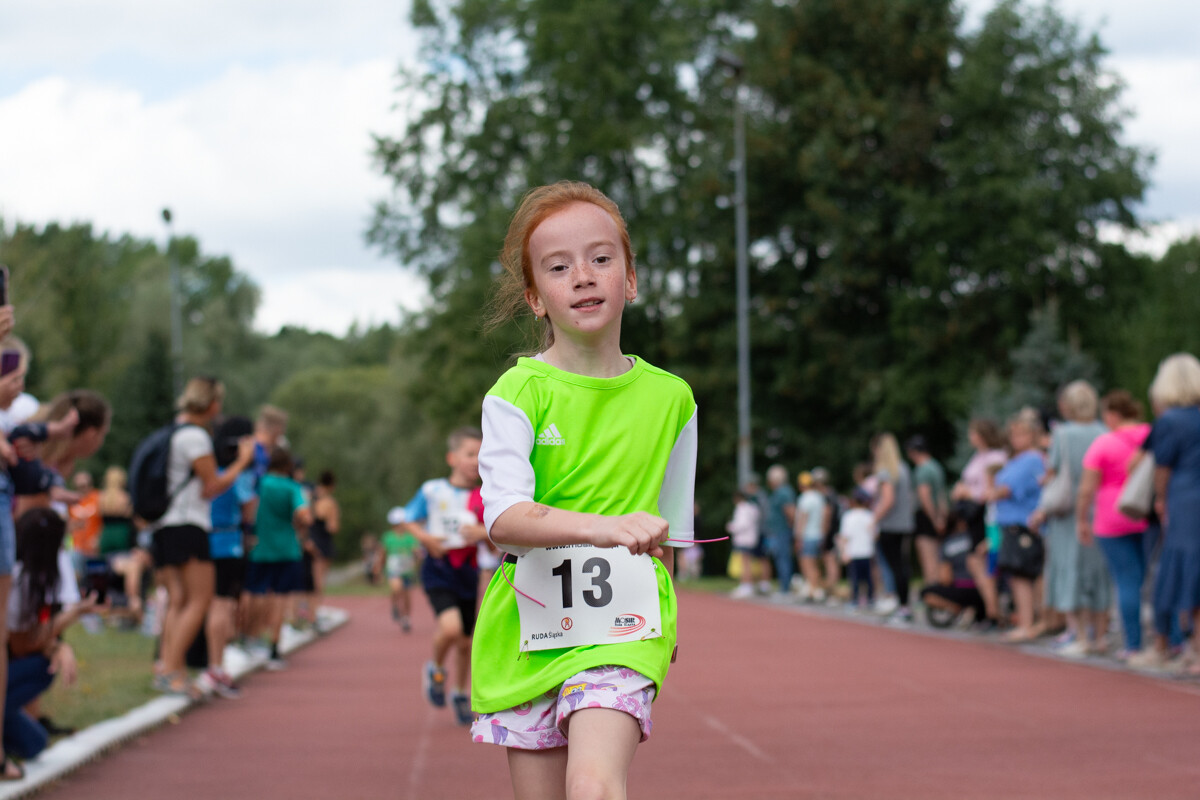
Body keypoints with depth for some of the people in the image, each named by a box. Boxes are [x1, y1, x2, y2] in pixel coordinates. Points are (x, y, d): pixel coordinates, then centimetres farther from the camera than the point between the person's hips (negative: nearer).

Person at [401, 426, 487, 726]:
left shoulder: (484, 498, 3)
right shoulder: (432, 490, -3)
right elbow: (410, 521, 7)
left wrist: (483, 533, -16)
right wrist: (425, 537, -12)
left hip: (468, 570, 3)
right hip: (438, 567, -3)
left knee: (465, 640, 12)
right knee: (450, 626, -25)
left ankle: (460, 695, 35)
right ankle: (436, 670, 7)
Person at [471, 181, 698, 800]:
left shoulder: (669, 399, 3)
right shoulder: (515, 395, -5)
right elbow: (503, 518, -20)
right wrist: (602, 527, -36)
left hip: (622, 630, 0)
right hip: (528, 631, 0)